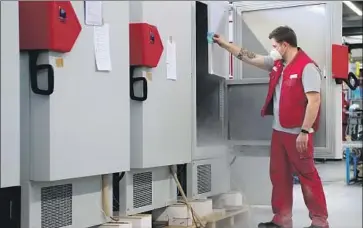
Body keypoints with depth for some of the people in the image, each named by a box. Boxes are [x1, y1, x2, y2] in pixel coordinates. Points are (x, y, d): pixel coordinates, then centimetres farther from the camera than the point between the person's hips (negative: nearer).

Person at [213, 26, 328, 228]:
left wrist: (305, 132, -22)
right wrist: (224, 44, 18)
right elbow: (250, 58, 17)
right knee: (279, 176, 12)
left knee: (308, 176, 0)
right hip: (279, 131, 9)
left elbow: (314, 100, -20)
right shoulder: (277, 63, 10)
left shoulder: (307, 67, -15)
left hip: (298, 133, -8)